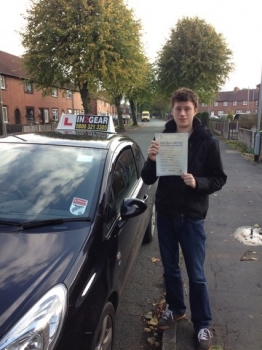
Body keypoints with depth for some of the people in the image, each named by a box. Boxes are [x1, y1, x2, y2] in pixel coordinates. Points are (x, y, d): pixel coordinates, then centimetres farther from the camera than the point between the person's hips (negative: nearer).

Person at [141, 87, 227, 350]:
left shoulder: (207, 142, -7)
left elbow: (219, 179, -4)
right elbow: (148, 180, 0)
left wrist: (197, 182, -23)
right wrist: (151, 160, -20)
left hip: (192, 217, -2)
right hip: (165, 214, 3)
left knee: (196, 274, 9)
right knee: (170, 268, 18)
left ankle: (203, 324, 30)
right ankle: (175, 308, 42)